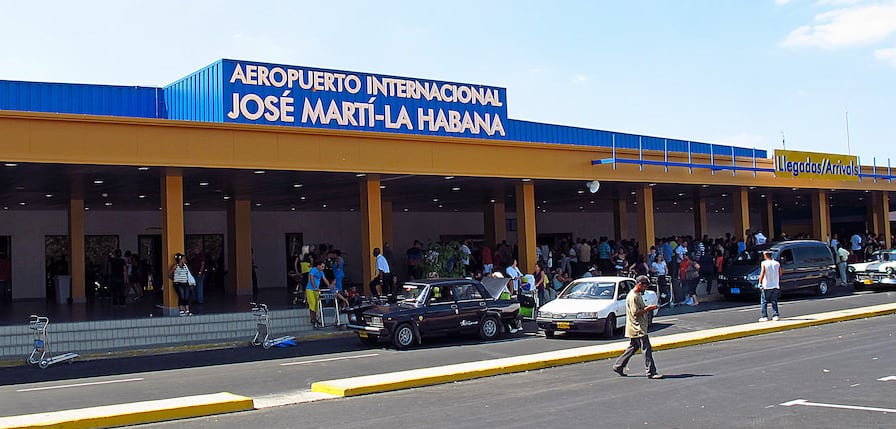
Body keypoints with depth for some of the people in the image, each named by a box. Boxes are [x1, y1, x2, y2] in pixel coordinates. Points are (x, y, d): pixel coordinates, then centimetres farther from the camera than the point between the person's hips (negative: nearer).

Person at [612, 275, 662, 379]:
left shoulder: (638, 295, 15)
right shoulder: (633, 296, -18)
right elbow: (635, 313, -21)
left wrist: (648, 308, 9)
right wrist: (648, 308, -17)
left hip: (638, 328, 11)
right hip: (637, 329, -11)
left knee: (632, 348, 15)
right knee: (647, 350, -8)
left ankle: (618, 366, 21)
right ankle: (651, 372, -4)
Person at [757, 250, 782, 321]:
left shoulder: (764, 263, -9)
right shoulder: (777, 263, 5)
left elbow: (762, 274, -12)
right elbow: (780, 274, 9)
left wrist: (760, 284, -8)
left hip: (767, 286, -4)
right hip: (775, 286, 5)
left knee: (764, 302, 2)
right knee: (774, 301, 12)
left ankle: (765, 317, -1)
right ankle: (775, 315, 7)